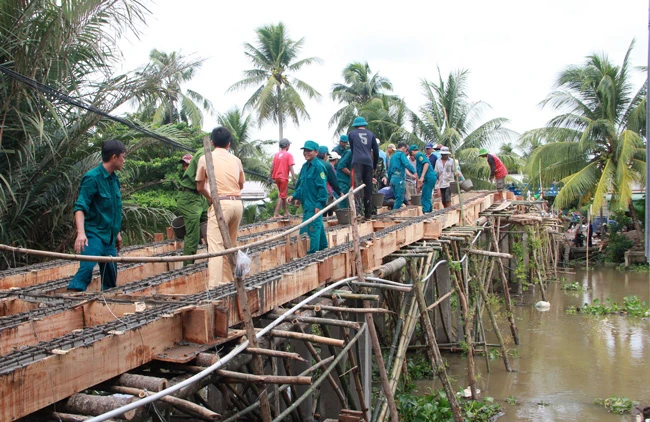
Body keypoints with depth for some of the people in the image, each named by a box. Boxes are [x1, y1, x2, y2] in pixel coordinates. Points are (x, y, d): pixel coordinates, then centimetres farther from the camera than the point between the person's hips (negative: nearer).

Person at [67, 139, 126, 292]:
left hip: (109, 238, 8)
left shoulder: (114, 179, 12)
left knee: (111, 281, 11)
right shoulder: (92, 178, -12)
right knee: (86, 269, -25)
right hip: (93, 235, -8)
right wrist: (81, 232, -34)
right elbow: (80, 207, -21)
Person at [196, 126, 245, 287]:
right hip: (237, 203, 5)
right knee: (230, 245, 15)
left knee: (216, 246, -8)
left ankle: (214, 287, -15)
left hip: (220, 204, -5)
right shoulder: (236, 160, 13)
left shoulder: (205, 158, 3)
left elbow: (200, 187, 12)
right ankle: (228, 281, 20)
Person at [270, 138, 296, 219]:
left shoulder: (276, 154, 8)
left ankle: (286, 212, 29)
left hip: (276, 177, 6)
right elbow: (291, 167, -15)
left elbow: (272, 166, 8)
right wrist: (294, 178, -16)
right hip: (284, 177, -6)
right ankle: (276, 214, -7)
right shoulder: (288, 155, -8)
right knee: (282, 196, -1)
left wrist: (271, 177, 15)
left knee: (283, 194, 20)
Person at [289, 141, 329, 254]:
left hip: (314, 205, -9)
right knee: (318, 226, 20)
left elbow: (322, 187, -17)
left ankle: (312, 252, -7)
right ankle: (323, 246, 32)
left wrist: (319, 204, -20)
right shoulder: (305, 166, 14)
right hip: (307, 204, 9)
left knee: (312, 228, -10)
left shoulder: (318, 166, -13)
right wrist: (295, 196, 11)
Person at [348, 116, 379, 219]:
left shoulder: (351, 134, 15)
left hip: (357, 161, -3)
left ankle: (358, 210, -32)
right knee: (368, 188, 7)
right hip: (368, 162, 3)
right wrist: (374, 167, 29)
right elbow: (376, 152, 20)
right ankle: (368, 214, 11)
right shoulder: (371, 134, 20)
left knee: (357, 184, -14)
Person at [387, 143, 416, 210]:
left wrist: (390, 180, 31)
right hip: (399, 178, -9)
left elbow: (389, 169, 26)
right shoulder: (401, 154, -3)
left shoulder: (393, 156, 23)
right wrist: (414, 172, -28)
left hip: (393, 178, 9)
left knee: (398, 198, 14)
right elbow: (407, 164, -21)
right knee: (399, 198, -7)